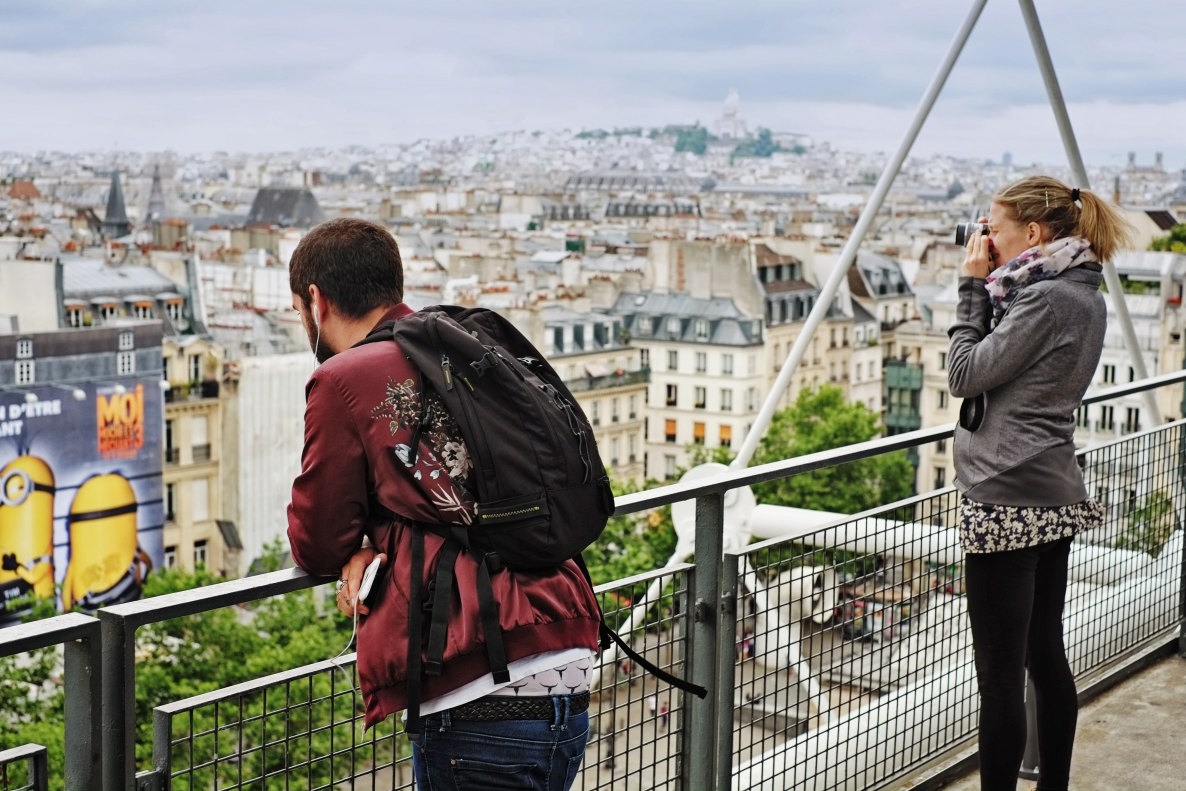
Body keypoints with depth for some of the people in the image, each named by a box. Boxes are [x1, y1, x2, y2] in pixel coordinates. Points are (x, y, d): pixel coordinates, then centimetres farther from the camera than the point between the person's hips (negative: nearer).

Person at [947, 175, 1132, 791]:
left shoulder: (1047, 298, -15)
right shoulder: (1082, 296, 14)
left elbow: (964, 375, -13)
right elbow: (999, 366, 16)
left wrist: (973, 289, -6)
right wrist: (987, 289, 7)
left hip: (1007, 500, -10)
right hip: (1054, 497, 11)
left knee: (1000, 672, -5)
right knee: (1045, 655, 17)